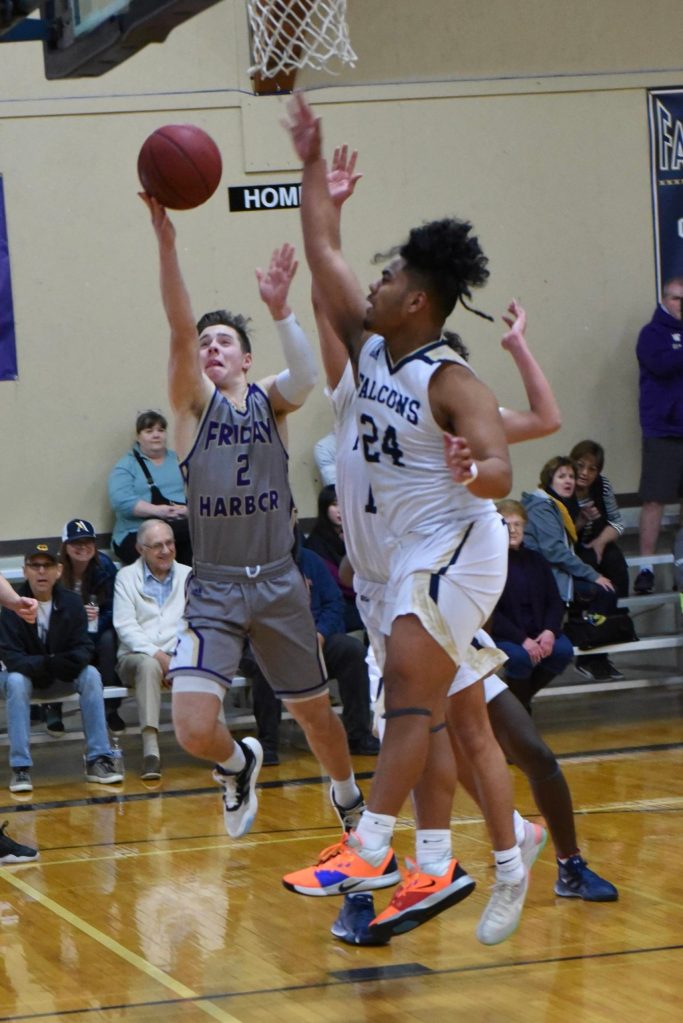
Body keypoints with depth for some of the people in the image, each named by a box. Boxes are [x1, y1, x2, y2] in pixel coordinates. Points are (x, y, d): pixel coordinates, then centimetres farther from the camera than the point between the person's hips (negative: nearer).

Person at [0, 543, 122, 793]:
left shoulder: (71, 602, -7)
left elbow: (83, 648, -9)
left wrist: (71, 662, -33)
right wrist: (47, 664, -38)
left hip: (62, 678, 2)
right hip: (25, 674, -2)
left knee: (91, 675, -26)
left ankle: (97, 761, -25)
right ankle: (20, 768, -33)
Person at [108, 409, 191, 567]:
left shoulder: (178, 460, 23)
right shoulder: (126, 466, 11)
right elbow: (121, 500, -7)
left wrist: (189, 509, -13)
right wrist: (158, 510, -19)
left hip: (182, 530, 4)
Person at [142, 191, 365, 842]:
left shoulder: (270, 402, 4)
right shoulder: (194, 403, 0)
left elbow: (306, 378, -19)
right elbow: (179, 329, -16)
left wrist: (279, 309, -36)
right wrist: (165, 243, -30)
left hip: (278, 583, 2)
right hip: (213, 588, -1)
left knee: (315, 712, 16)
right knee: (194, 728, -16)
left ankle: (348, 799, 45)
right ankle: (239, 763, 19)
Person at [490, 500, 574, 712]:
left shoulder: (536, 560, 12)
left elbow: (555, 603, 10)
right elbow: (491, 614, -13)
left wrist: (549, 631, -11)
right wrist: (522, 639, -22)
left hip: (537, 633, 5)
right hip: (501, 636, -5)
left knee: (563, 650, -22)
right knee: (520, 656, -35)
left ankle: (522, 696, 3)